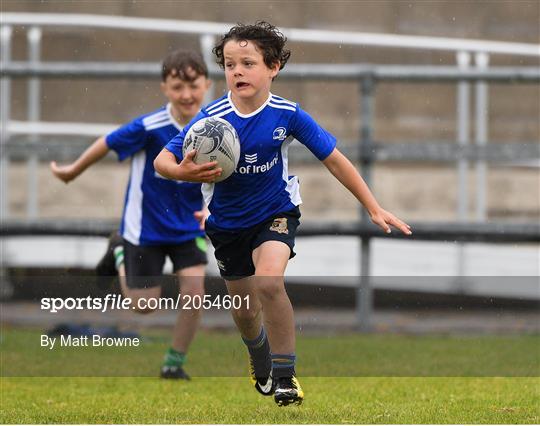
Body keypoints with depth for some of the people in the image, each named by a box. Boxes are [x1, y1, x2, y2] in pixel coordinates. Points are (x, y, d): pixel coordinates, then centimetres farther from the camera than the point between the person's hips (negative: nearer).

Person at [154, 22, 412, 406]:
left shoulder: (287, 115, -19)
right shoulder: (212, 118, -21)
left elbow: (333, 159, -9)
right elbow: (162, 160, -22)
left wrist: (374, 208, -7)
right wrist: (181, 171, -46)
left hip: (275, 212, -2)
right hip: (228, 221, 2)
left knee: (268, 283, -28)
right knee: (244, 308, 15)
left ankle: (285, 375, -12)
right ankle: (260, 357, 51)